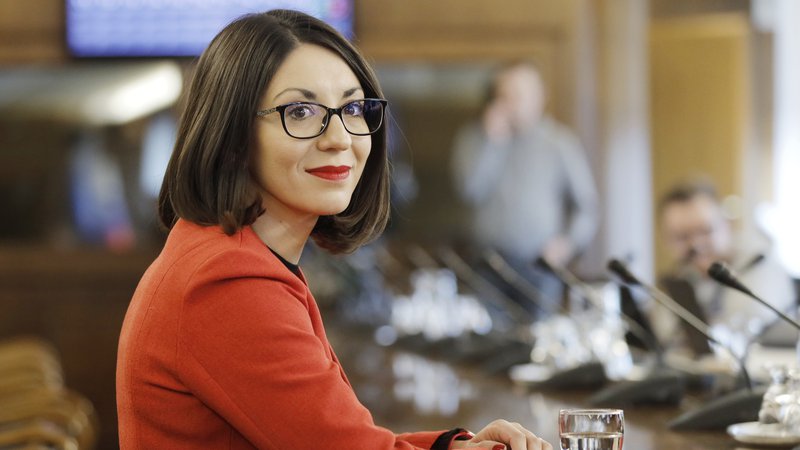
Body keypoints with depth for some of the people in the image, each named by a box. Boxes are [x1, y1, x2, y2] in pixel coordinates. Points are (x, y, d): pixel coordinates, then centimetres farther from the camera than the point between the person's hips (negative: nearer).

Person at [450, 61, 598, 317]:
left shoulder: (561, 141, 6)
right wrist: (492, 142, -9)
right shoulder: (473, 137, 7)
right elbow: (470, 192, -7)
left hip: (541, 264, 0)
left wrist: (569, 242, -9)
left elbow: (586, 205, 8)